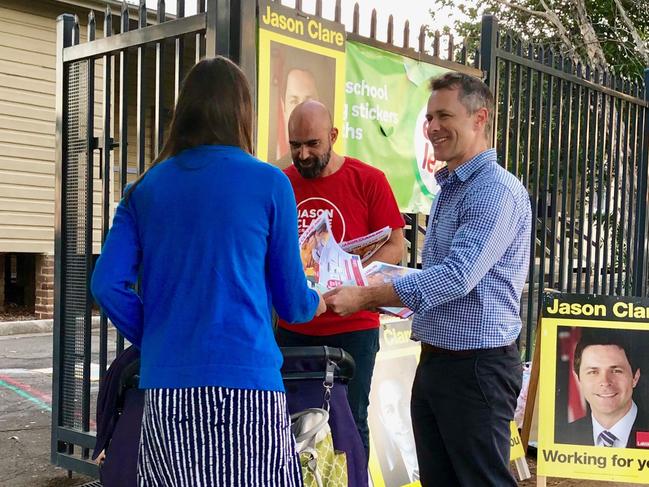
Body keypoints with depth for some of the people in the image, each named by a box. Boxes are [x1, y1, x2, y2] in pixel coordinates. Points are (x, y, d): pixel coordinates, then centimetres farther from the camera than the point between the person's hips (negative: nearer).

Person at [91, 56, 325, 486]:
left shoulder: (145, 188, 8)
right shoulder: (268, 183, -1)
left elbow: (107, 284, 2)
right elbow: (290, 300, 4)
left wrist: (156, 341, 15)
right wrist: (315, 304, 26)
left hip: (165, 386, 4)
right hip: (245, 382, -4)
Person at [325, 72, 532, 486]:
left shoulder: (497, 190, -16)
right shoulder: (448, 188, 16)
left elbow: (457, 276, -26)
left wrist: (366, 297, -24)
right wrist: (371, 291, 9)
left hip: (476, 364, -9)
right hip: (433, 360, 10)